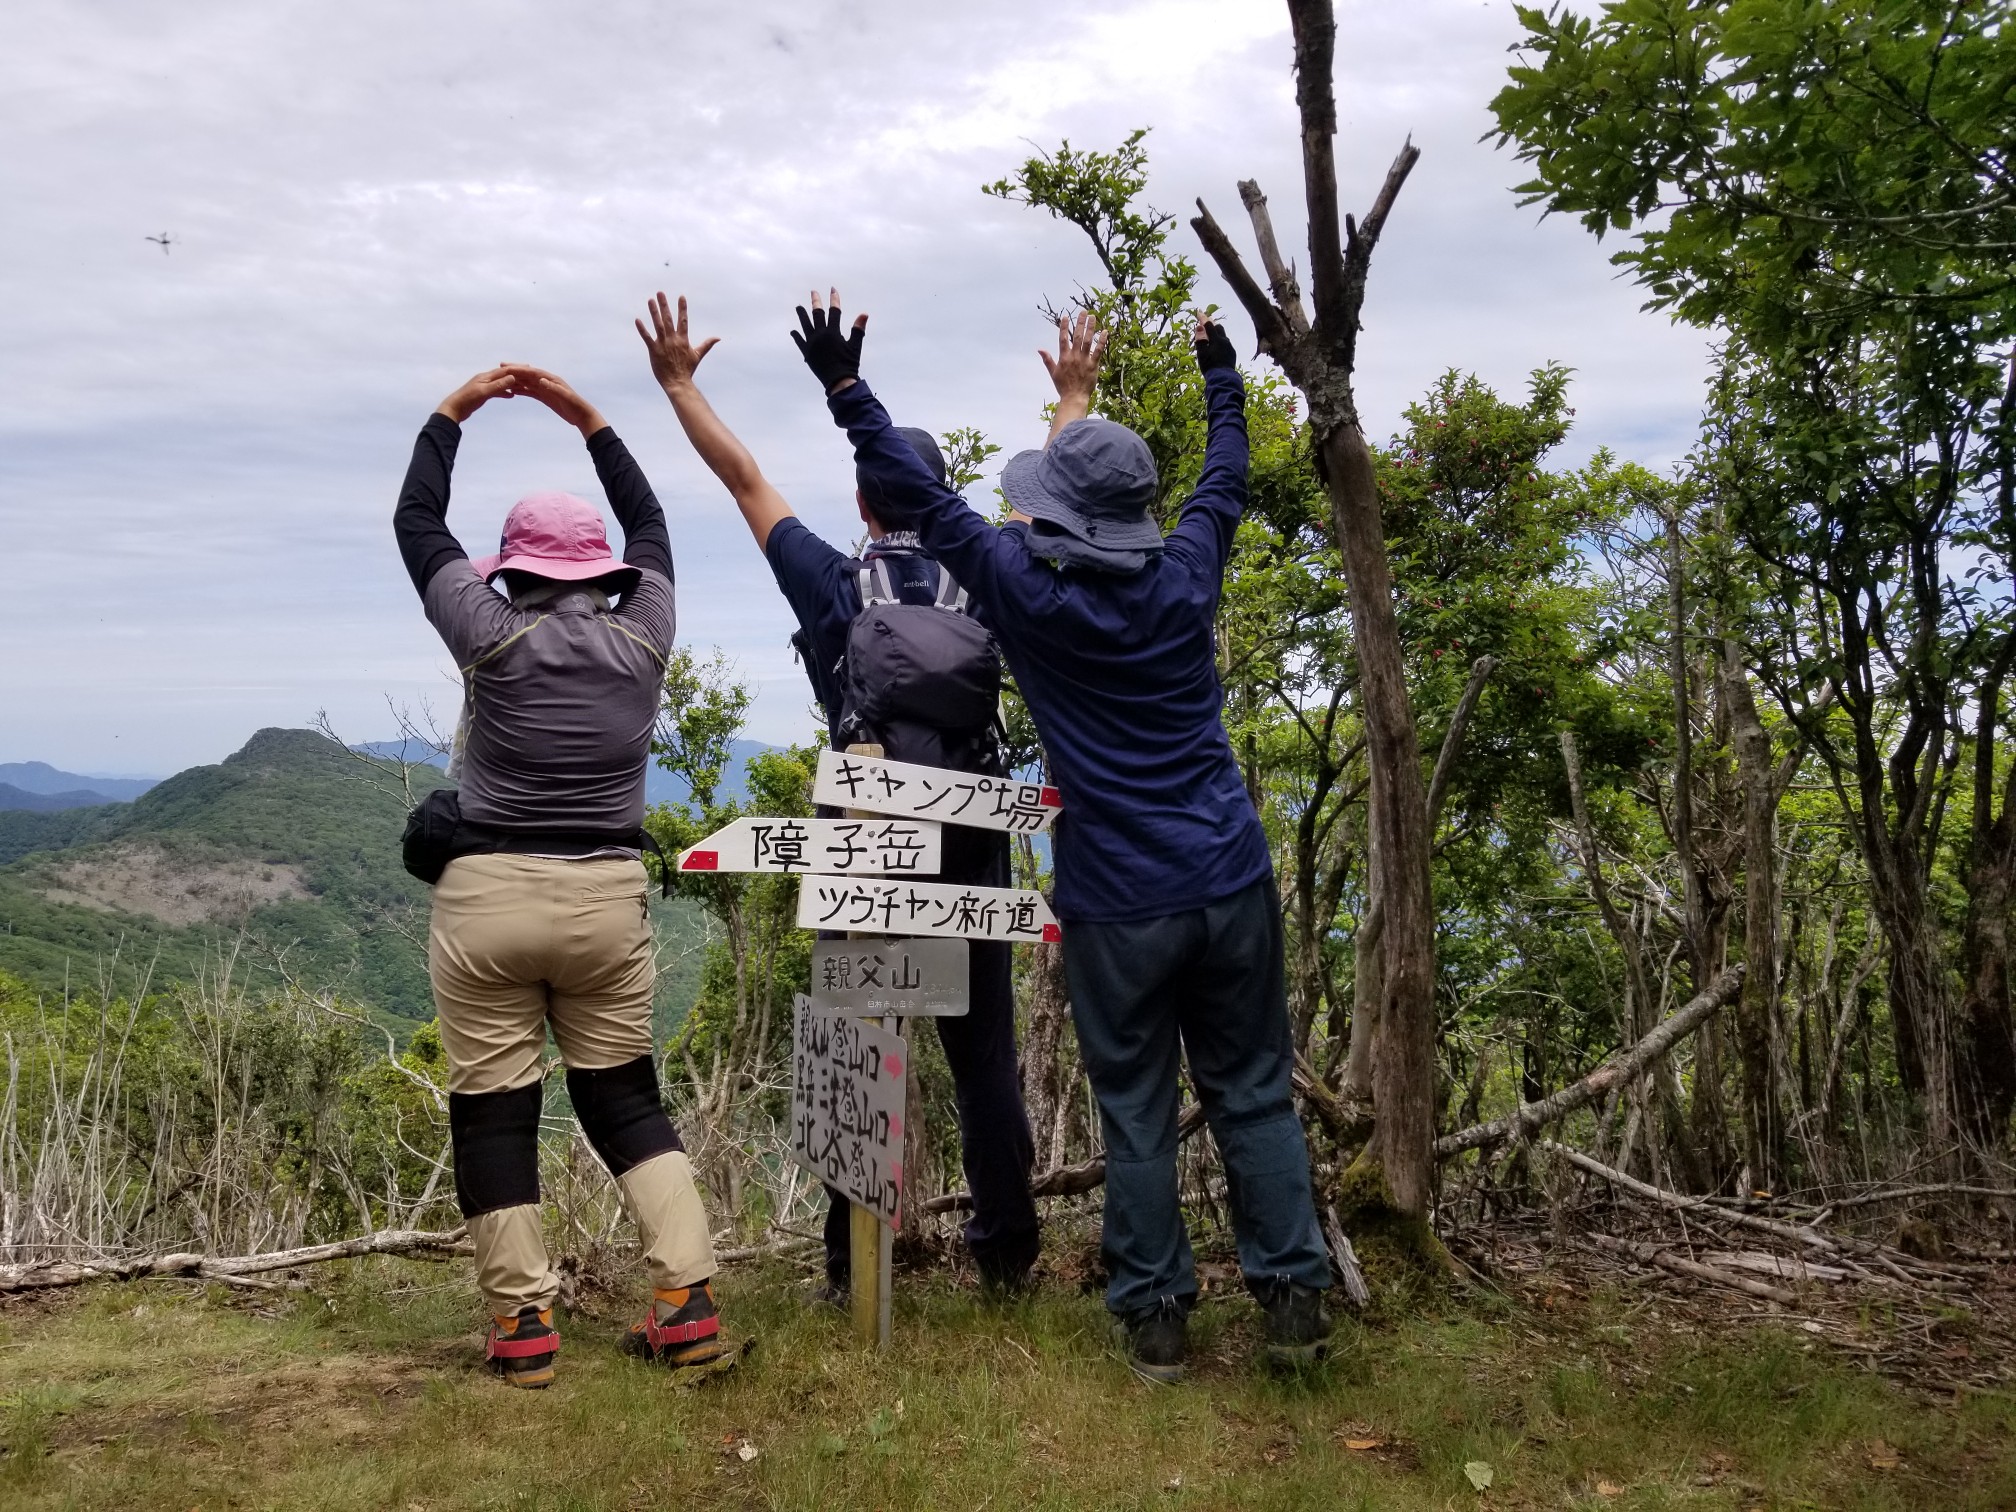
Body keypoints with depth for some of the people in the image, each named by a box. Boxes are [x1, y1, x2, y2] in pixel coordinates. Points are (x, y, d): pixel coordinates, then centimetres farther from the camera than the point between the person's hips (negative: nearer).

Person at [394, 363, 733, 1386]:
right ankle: (687, 1297, 6)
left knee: (491, 1109, 8)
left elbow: (417, 525, 10)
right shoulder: (642, 638, 2)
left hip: (486, 898, -2)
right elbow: (650, 527, 19)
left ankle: (524, 1322, 11)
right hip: (607, 899, 3)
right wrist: (588, 421, 22)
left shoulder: (492, 638, -4)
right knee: (626, 1099, 13)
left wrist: (452, 411, 18)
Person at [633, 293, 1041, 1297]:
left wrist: (679, 384, 15)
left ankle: (852, 1269, 13)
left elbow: (746, 482, 4)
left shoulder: (832, 586, -5)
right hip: (972, 859, 1)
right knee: (985, 1062, 10)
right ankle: (1006, 1258, 18)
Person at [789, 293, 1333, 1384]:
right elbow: (1224, 482, 22)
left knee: (1135, 1111, 8)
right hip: (1230, 883, 3)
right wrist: (1222, 378, 37)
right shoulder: (1186, 579, 3)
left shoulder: (1028, 591, -7)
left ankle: (1153, 1315, 17)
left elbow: (920, 497, 0)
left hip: (1117, 903, -3)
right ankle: (1293, 1297, 19)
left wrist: (845, 387, 8)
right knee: (1252, 1094, 12)